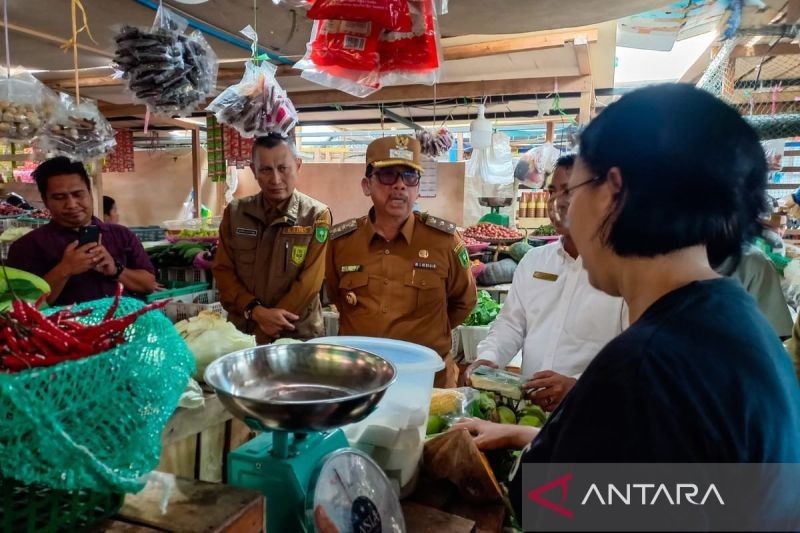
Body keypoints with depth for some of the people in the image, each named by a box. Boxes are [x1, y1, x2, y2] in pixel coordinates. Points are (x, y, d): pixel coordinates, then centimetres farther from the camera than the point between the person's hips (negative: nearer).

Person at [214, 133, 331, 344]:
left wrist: (270, 320, -13)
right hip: (242, 329, 2)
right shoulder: (234, 212, 3)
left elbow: (309, 283, -11)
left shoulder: (317, 216, -6)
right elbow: (223, 270, 2)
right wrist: (256, 311, -12)